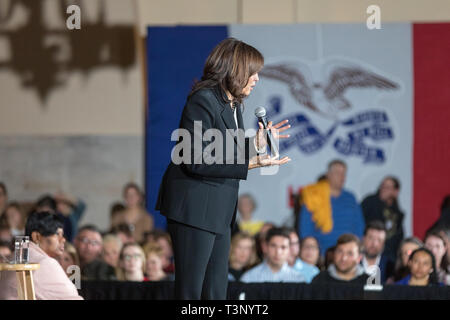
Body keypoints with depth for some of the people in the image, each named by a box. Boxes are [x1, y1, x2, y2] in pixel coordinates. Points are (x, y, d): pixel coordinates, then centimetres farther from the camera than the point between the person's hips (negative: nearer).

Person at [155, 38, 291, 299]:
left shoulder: (233, 106, 14)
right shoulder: (203, 100, -15)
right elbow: (196, 160, -21)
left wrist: (256, 145, 7)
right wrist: (249, 163, -22)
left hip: (219, 211, 9)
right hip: (195, 208, -9)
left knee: (217, 291, 8)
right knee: (191, 290, -7)